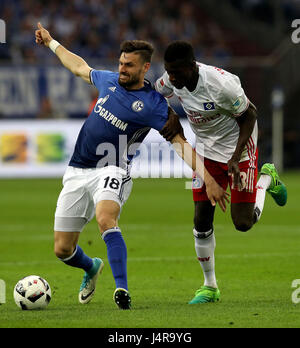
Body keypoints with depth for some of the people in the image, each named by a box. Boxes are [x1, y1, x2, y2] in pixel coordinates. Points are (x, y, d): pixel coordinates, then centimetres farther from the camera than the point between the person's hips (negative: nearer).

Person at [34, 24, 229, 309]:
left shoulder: (153, 104, -8)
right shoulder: (109, 80, 7)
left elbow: (180, 143, -10)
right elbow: (79, 67, 28)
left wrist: (209, 180, -18)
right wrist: (50, 42, 38)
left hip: (112, 171, -5)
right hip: (77, 170, 5)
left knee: (106, 219, -38)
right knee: (62, 249, 6)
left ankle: (122, 290, -38)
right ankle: (91, 268, 40)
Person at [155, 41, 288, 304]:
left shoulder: (221, 84, -32)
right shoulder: (173, 79, -14)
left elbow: (249, 116, -19)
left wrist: (235, 159, -24)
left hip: (238, 148, -5)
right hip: (206, 150, 5)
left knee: (243, 223, -6)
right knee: (202, 220, -2)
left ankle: (266, 179, 25)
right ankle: (210, 287, 13)